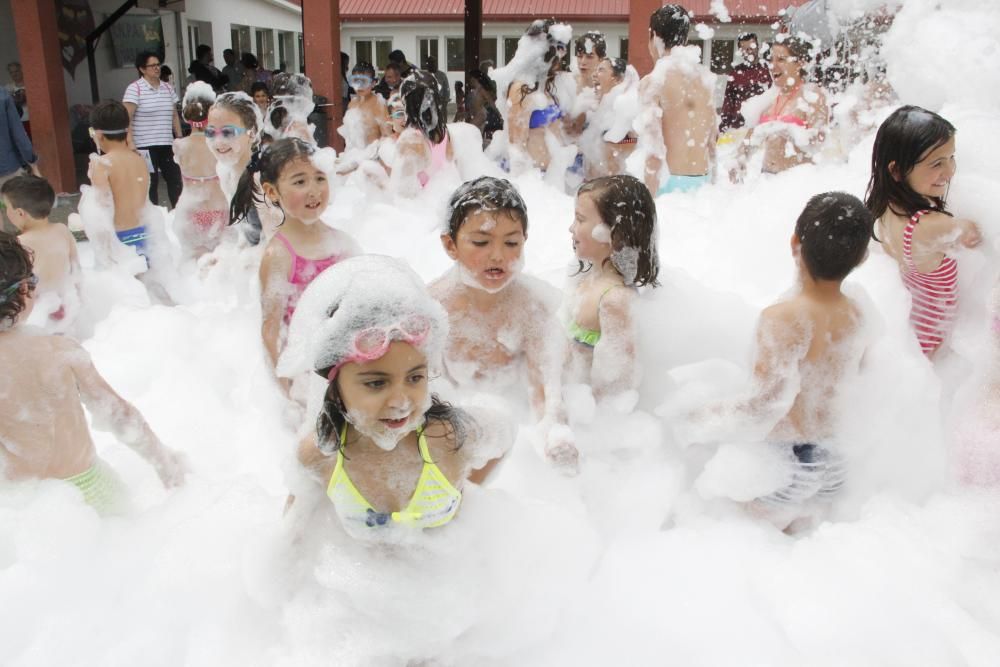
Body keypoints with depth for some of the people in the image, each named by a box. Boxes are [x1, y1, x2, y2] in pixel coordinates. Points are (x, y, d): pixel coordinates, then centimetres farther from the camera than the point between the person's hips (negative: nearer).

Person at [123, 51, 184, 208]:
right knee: (151, 183, 0)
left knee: (175, 179, 4)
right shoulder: (134, 89, -6)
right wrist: (130, 143, -19)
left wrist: (180, 139, 12)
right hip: (145, 146, -5)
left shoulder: (168, 88, 12)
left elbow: (174, 116, 17)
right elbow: (126, 118, -11)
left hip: (167, 144, 5)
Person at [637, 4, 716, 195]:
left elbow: (655, 150, -15)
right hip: (703, 179, 6)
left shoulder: (653, 81, -9)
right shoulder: (703, 77, 10)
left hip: (672, 180, -6)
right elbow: (712, 139, 15)